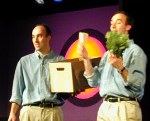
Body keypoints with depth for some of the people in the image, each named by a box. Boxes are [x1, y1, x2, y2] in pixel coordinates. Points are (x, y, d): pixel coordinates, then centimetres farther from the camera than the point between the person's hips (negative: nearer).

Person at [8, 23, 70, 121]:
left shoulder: (61, 61, 9)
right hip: (29, 111, 1)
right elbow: (17, 90, 9)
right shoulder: (24, 61, 12)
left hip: (53, 111, -1)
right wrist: (13, 113, 0)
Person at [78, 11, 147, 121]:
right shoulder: (108, 53, 17)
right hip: (104, 107, 6)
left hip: (124, 108, -6)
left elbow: (138, 83, -14)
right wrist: (86, 59, 0)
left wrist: (121, 68, -27)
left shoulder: (135, 51, -3)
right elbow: (95, 81, 10)